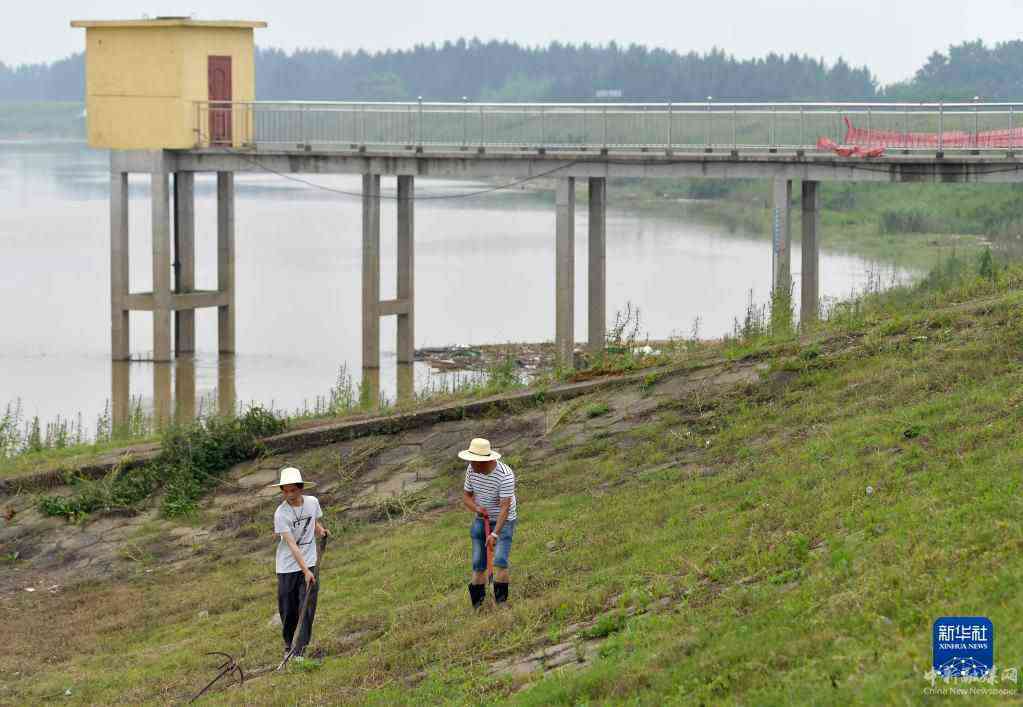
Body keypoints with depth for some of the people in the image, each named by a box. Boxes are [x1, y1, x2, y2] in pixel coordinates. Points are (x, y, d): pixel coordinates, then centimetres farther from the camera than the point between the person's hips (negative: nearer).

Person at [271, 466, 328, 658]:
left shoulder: (312, 502, -2)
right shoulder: (281, 514, -17)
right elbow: (292, 545, -23)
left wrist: (320, 530, -3)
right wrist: (305, 571, -29)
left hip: (309, 563, 3)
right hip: (287, 567, -3)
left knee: (307, 608, -6)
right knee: (288, 610, 5)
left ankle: (300, 650, -3)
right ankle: (288, 644, 28)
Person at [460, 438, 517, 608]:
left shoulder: (505, 475, -28)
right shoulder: (471, 469, -9)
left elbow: (505, 506, -30)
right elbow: (466, 496, 2)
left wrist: (495, 534, -37)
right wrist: (477, 508, -20)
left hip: (503, 521, -5)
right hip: (481, 521, 5)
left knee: (499, 561, -19)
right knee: (478, 565, 2)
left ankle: (501, 601, -12)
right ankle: (477, 606, 9)